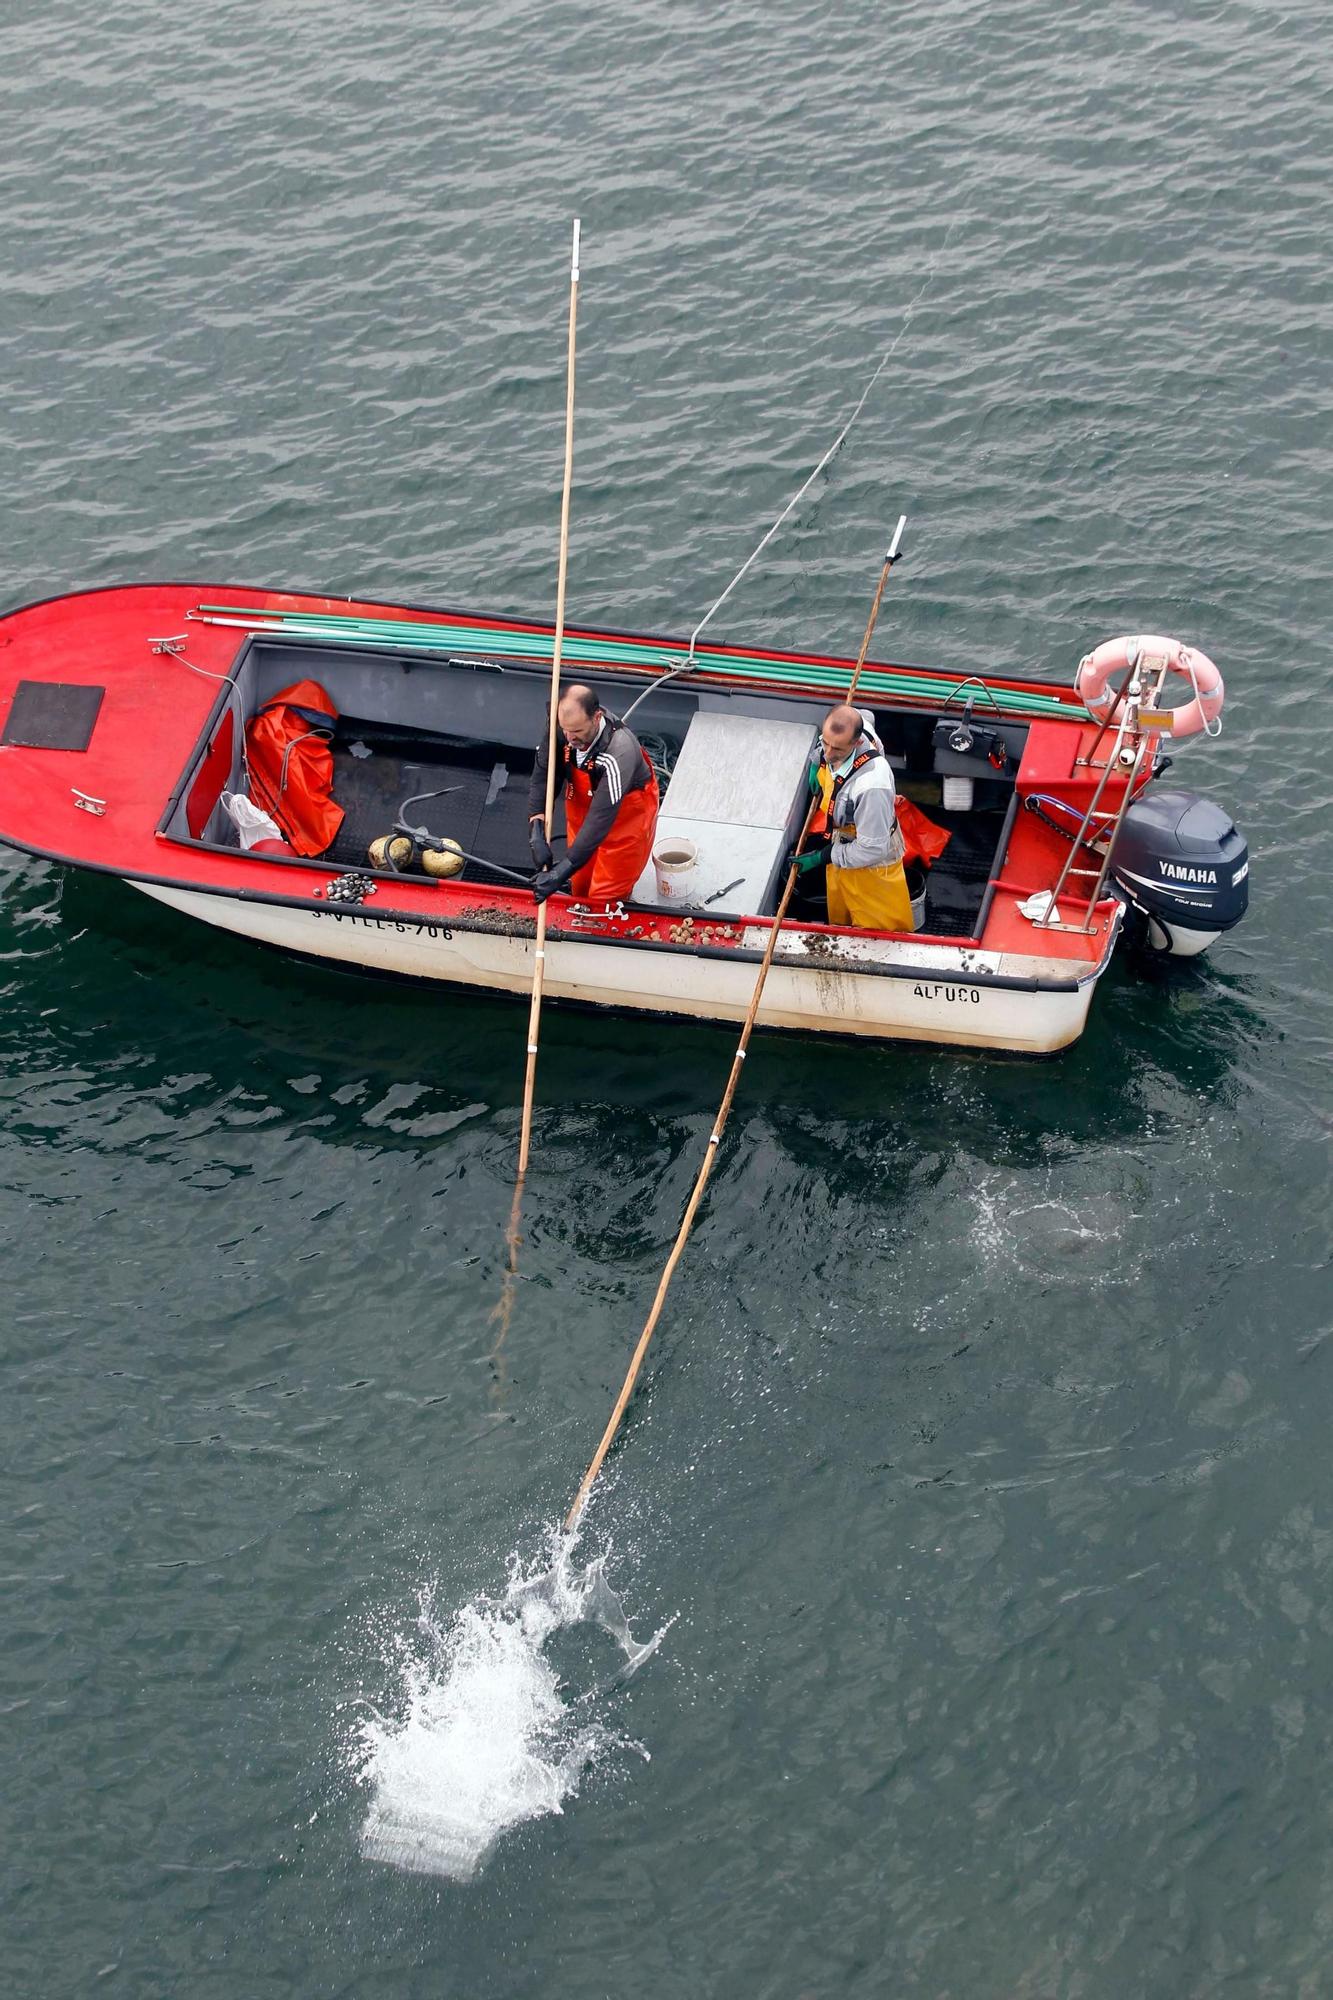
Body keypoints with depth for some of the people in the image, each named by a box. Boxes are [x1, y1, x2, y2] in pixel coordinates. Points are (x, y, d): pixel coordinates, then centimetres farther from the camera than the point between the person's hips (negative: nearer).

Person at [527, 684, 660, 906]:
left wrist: (561, 872, -41)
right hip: (582, 809, 5)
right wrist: (537, 836, -34)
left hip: (625, 817, -5)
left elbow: (600, 820, -40)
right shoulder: (561, 731, -25)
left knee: (604, 899, 2)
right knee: (580, 888, 20)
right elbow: (541, 781, -21)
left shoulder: (619, 753, -41)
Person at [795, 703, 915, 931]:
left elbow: (873, 848, -33)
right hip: (841, 845, 8)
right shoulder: (845, 728, -22)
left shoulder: (871, 785, -45)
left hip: (870, 862, -8)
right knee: (840, 921, 30)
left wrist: (823, 857, -21)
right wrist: (817, 763, 4)